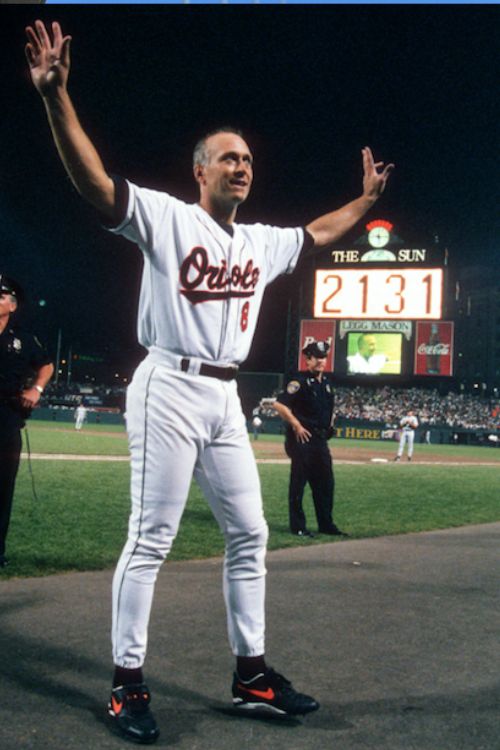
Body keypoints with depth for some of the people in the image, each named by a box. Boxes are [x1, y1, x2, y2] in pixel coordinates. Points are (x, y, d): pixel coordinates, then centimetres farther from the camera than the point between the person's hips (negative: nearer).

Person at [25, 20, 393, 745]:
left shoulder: (262, 243, 16)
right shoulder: (165, 216, -5)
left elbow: (317, 232, 35)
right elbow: (95, 180, -17)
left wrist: (367, 198, 38)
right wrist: (56, 94, -28)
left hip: (225, 399, 8)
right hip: (170, 391, -7)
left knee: (249, 533, 9)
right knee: (151, 538, -6)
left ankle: (251, 673, 21)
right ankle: (128, 680, 6)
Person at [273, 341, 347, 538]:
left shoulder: (326, 382, 13)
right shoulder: (300, 382, -12)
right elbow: (279, 404, -19)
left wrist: (329, 426, 15)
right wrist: (296, 425, -18)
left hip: (321, 439, 8)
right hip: (302, 438, -8)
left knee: (326, 483, 11)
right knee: (298, 482, -1)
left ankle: (326, 525, 21)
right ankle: (298, 526, 6)